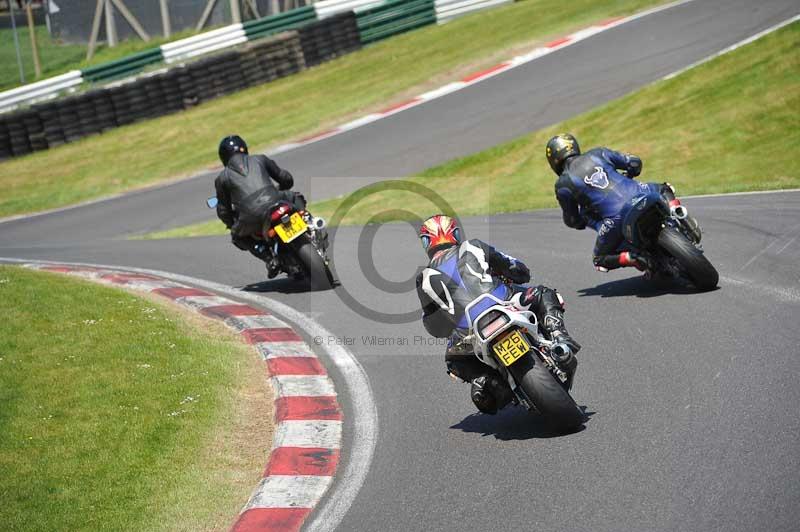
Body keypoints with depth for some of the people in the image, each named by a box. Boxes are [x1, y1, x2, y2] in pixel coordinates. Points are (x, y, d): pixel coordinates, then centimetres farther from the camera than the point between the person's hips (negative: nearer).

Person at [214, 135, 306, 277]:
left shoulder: (222, 177, 18)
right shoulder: (260, 160, 21)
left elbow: (223, 211, 21)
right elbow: (287, 179, 25)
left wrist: (232, 224, 42)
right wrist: (278, 191, 47)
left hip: (251, 217, -1)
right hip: (274, 203, 1)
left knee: (238, 236, 31)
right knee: (296, 197, 33)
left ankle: (269, 259, 10)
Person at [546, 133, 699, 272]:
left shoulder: (562, 185, 6)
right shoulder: (597, 154, 15)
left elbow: (572, 220, 14)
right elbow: (635, 163, 18)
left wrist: (585, 221, 38)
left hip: (616, 218, -3)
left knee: (600, 260, 18)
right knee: (664, 189, 36)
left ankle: (631, 258, -11)